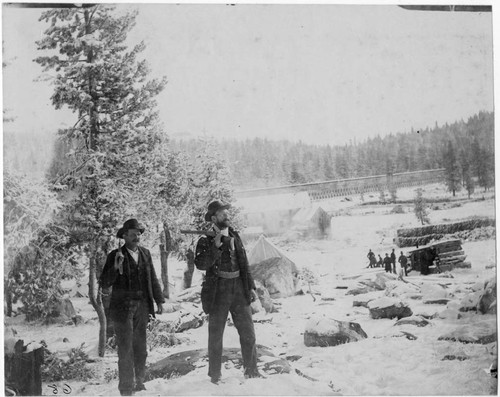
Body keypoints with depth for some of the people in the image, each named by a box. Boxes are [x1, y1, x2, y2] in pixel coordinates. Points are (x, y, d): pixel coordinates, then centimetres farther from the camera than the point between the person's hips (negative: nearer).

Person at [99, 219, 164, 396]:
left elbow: (153, 279, 16)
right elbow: (104, 284, -8)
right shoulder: (115, 256, -6)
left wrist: (159, 300, 11)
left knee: (140, 349, 13)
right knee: (125, 350, -5)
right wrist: (115, 267, -23)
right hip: (123, 307, -5)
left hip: (142, 308, 5)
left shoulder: (145, 253, 9)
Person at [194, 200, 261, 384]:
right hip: (218, 292, -4)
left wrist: (251, 286, 13)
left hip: (239, 290, 4)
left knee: (248, 333, 6)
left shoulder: (235, 236, 11)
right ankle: (215, 376, 15)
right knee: (215, 336, 4)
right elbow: (201, 264, -19)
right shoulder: (205, 241, -5)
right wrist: (215, 246, -25)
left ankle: (251, 371, 18)